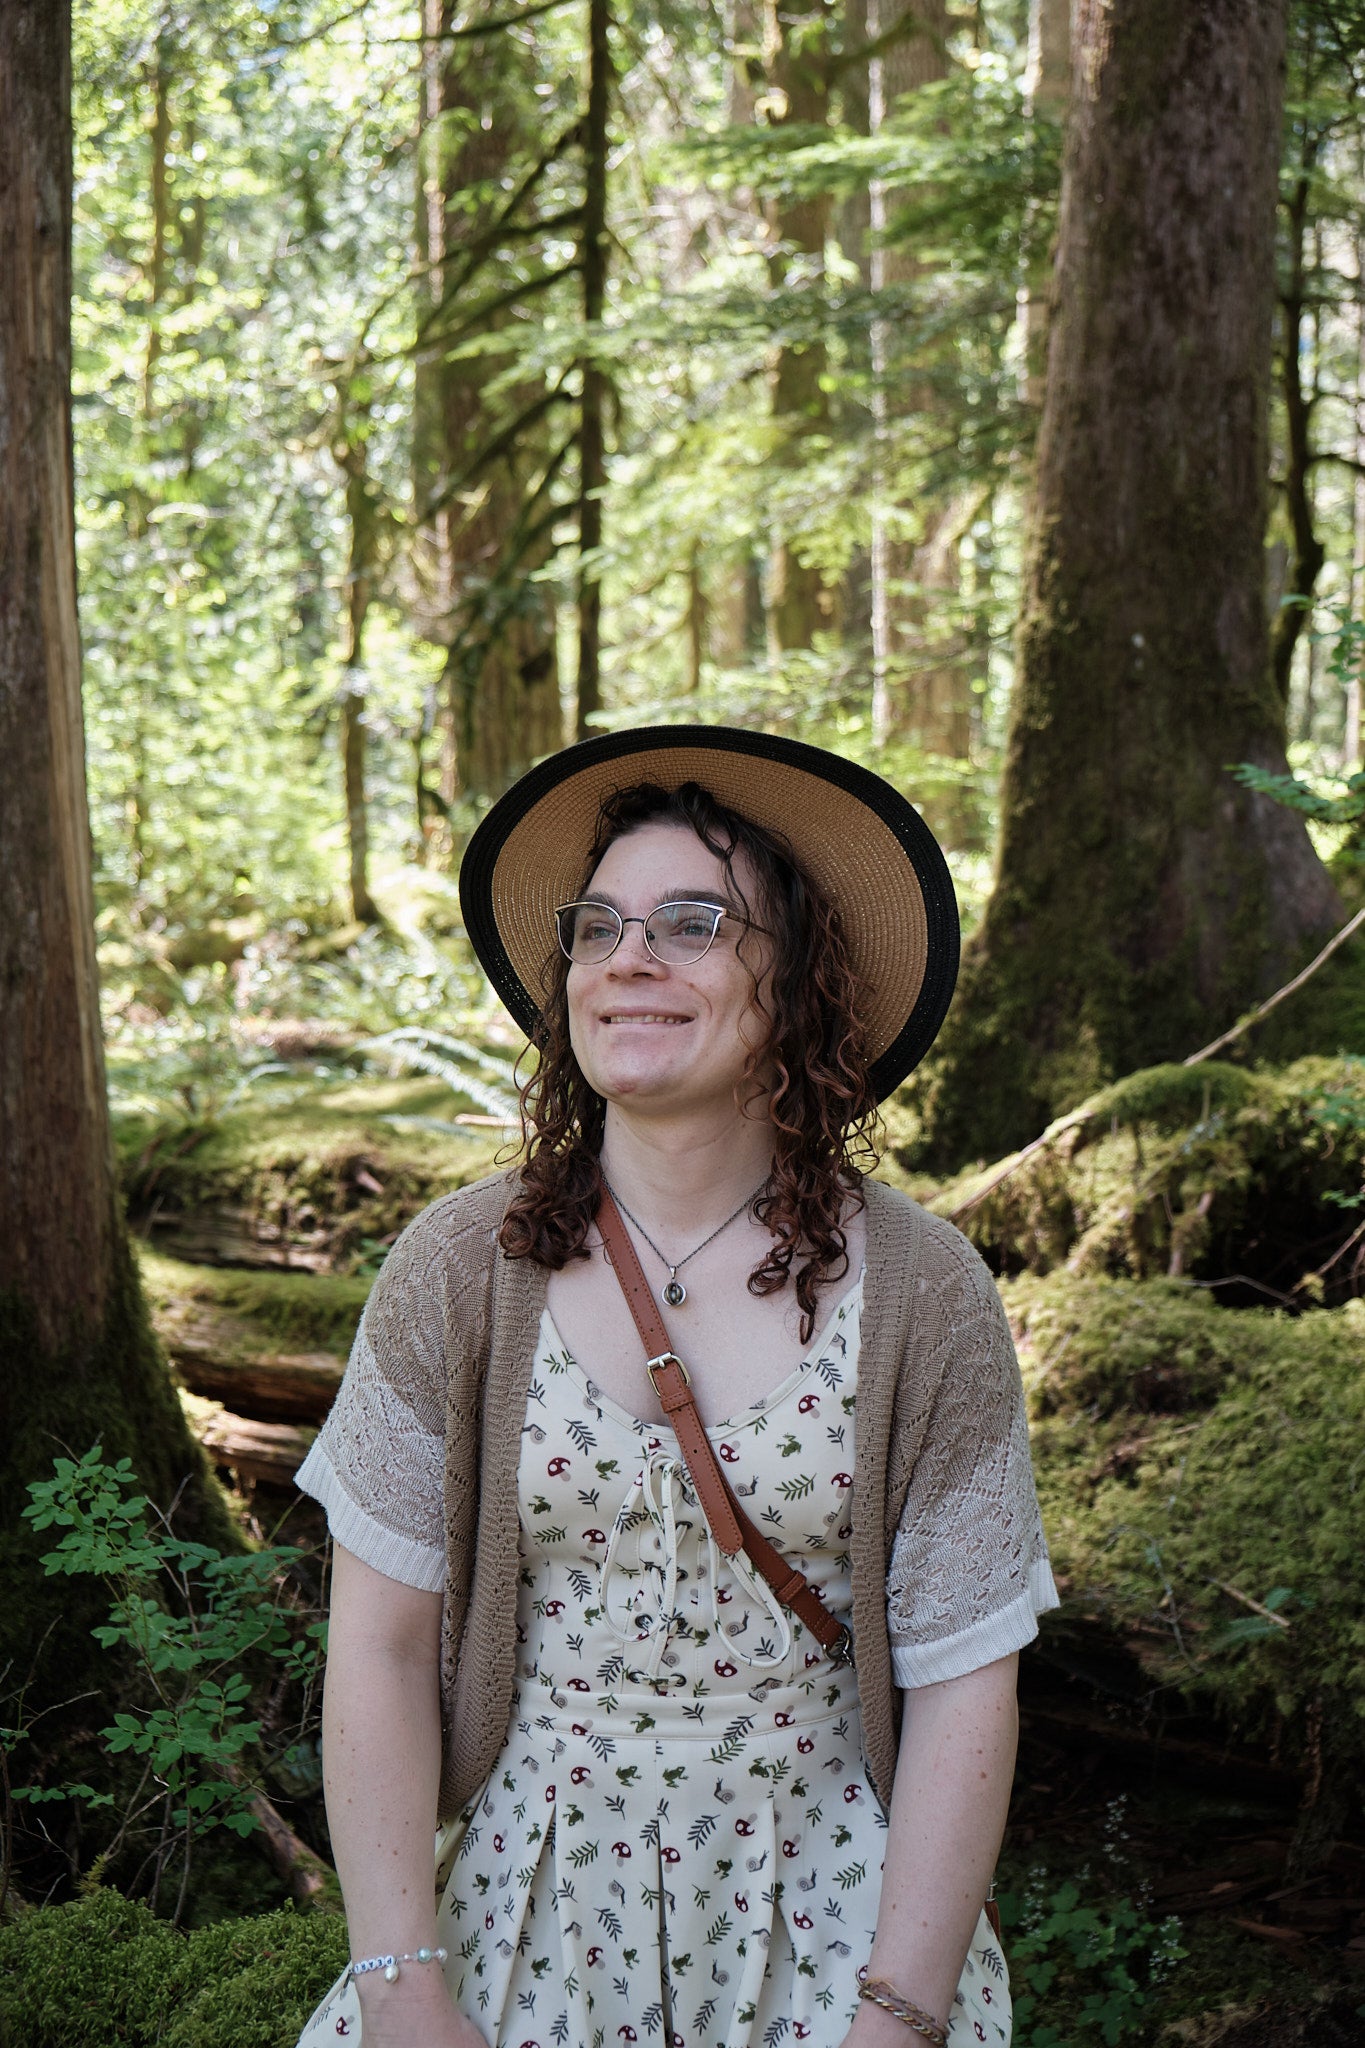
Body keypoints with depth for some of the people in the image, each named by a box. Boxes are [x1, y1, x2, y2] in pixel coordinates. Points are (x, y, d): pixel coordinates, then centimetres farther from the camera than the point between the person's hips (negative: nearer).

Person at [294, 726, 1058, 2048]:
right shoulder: (456, 1272, -8)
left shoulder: (920, 1295, -10)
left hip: (825, 1915, 0)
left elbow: (963, 1688, -8)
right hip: (531, 1909, 1)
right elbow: (380, 1646, -7)